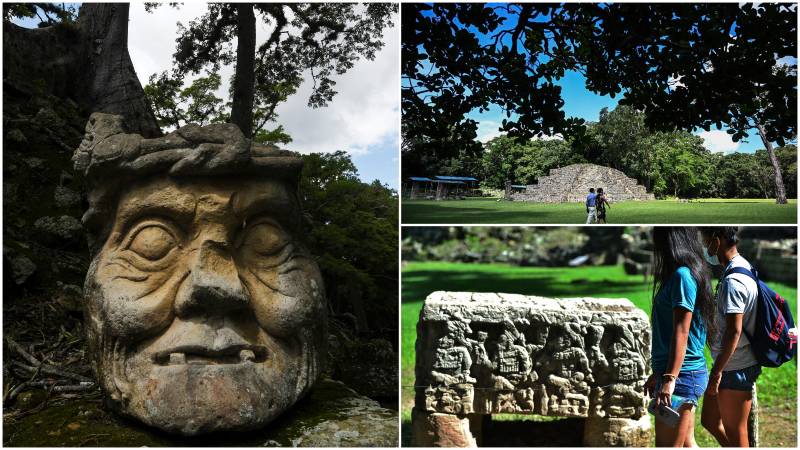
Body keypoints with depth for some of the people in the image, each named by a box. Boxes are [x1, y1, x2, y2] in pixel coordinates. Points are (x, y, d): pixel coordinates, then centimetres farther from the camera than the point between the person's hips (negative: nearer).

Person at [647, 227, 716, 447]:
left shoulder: (682, 275, -15)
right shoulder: (692, 272, 15)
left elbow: (681, 332, -21)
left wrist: (669, 379, -25)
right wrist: (658, 373, 24)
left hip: (681, 375, -10)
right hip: (689, 373, 10)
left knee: (667, 444, -4)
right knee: (687, 443, 17)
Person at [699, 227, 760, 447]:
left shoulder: (732, 281, -23)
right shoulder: (743, 267, 10)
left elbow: (733, 331, -25)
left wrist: (716, 371, -20)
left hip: (735, 369, -10)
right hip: (734, 365, 10)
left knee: (735, 433, 5)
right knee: (710, 420, 19)